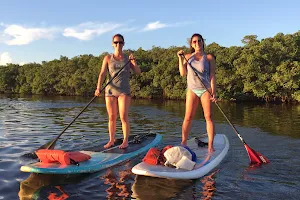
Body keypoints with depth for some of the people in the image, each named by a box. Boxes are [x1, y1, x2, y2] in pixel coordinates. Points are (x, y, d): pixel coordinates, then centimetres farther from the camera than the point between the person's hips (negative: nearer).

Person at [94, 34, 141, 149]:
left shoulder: (127, 58, 6)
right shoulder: (108, 58, 5)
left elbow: (138, 72, 2)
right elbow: (102, 73, -4)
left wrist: (133, 62, -15)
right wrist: (98, 87, -17)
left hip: (124, 91, -1)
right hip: (110, 90, 1)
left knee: (123, 117, -7)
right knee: (111, 117, 6)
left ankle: (125, 141, 1)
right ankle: (111, 140, 15)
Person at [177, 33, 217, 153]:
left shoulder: (209, 58, 2)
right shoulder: (188, 57, 10)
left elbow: (212, 75, -3)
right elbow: (183, 73, 2)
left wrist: (213, 92, -12)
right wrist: (180, 58, -6)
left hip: (206, 89, -2)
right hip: (192, 90, 2)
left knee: (208, 117, -5)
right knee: (188, 117, 0)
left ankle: (210, 145, -1)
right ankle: (183, 142, 8)